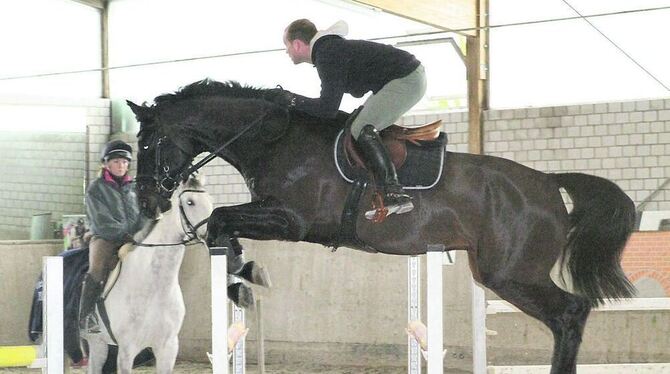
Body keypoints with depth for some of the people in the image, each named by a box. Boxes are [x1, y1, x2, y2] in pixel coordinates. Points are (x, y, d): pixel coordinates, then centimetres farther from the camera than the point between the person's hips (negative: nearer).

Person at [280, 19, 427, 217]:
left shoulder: (327, 56, -17)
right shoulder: (330, 48, 16)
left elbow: (327, 109, -22)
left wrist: (292, 100, -12)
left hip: (406, 80, -11)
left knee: (362, 129, -18)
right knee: (368, 127, 18)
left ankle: (393, 193, -27)